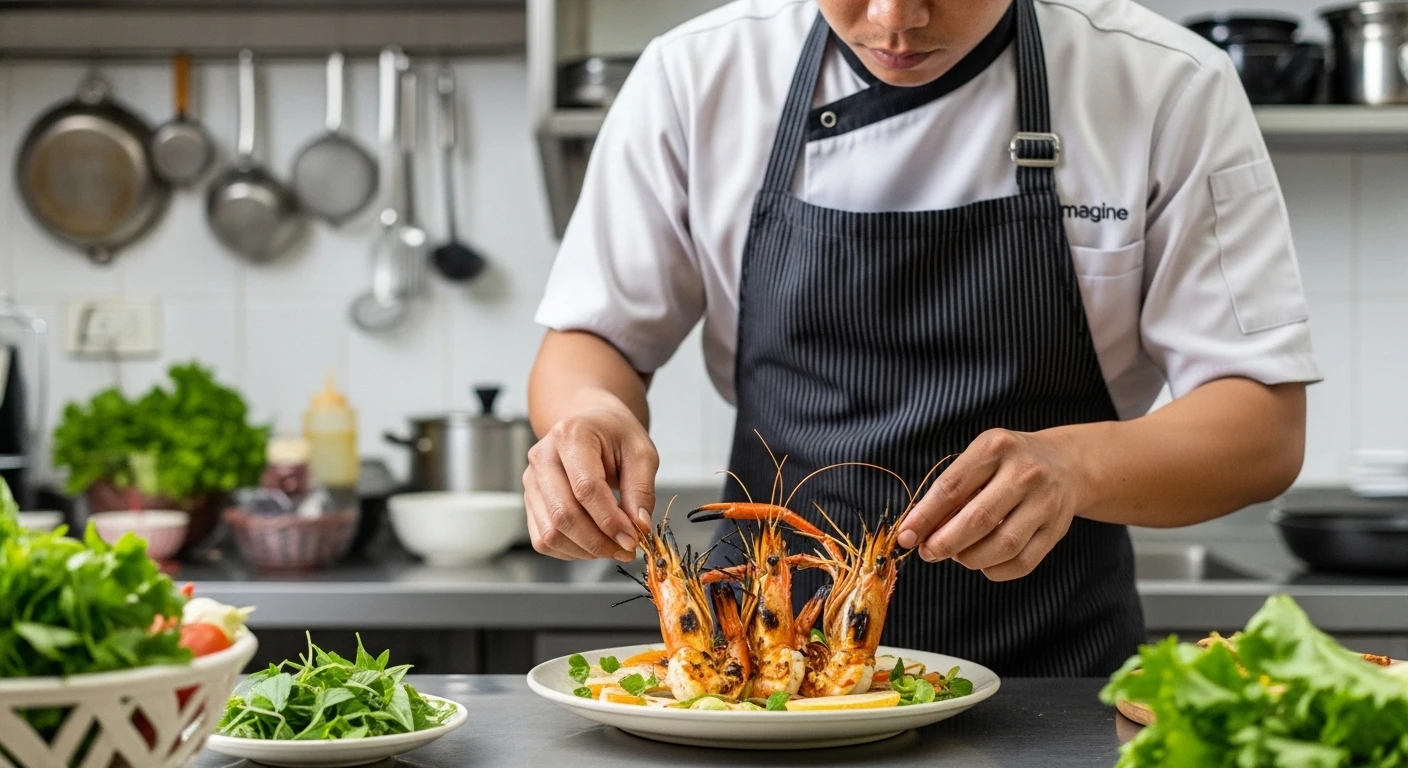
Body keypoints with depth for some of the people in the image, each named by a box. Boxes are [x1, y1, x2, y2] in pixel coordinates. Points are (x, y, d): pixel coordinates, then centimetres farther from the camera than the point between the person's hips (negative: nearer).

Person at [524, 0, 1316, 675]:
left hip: (1054, 680, 1)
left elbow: (1266, 430, -5)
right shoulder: (697, 76, 0)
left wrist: (1075, 464, -25)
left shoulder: (1170, 88, -5)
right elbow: (596, 338, 9)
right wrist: (590, 411, -14)